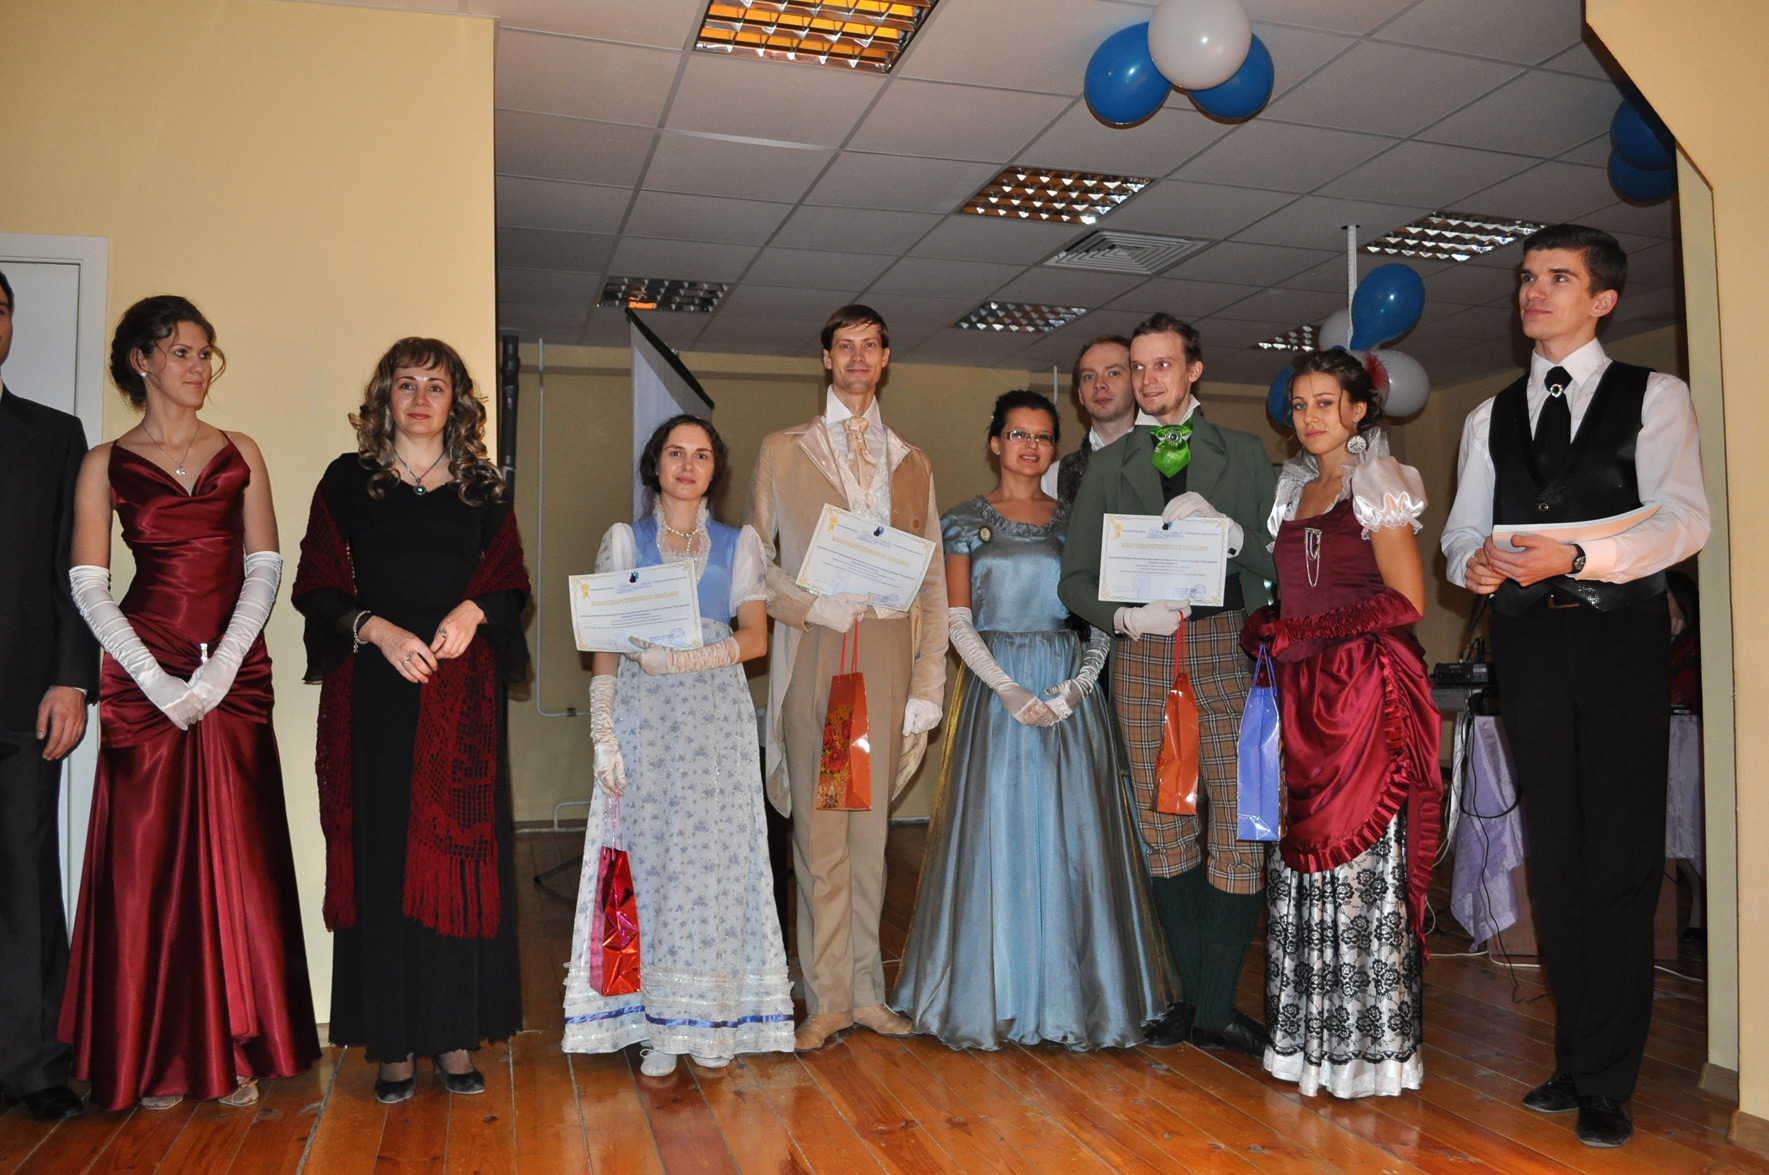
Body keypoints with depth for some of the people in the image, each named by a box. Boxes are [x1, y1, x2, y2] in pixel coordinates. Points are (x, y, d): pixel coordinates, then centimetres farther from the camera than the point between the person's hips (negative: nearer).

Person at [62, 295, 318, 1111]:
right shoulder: (105, 463, 6)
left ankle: (235, 1050, 11)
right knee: (147, 858, 1)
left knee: (235, 858, 1)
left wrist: (219, 670, -8)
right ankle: (155, 1057, 13)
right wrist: (157, 681, -12)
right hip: (142, 678, -1)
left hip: (236, 674, 1)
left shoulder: (240, 454, 10)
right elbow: (88, 586, -1)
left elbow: (265, 569, 4)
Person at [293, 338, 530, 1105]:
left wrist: (473, 611, -12)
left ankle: (454, 1034, 10)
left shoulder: (482, 488, 11)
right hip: (376, 692, -1)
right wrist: (375, 629, -13)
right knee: (382, 854, 0)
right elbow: (316, 587, 3)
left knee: (460, 852, 1)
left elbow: (511, 583, 8)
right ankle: (393, 1043, 8)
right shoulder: (348, 480, 8)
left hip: (463, 694, 1)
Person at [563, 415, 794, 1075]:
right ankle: (658, 1026, 5)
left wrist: (684, 657, -15)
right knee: (650, 858, -3)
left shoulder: (738, 544, 11)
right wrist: (603, 732, -6)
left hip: (718, 718, 1)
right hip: (645, 717, 0)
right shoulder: (624, 540, 10)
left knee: (714, 859, -2)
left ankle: (712, 1020, 9)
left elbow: (755, 637, 0)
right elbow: (606, 644, 4)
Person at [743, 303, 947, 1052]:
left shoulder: (911, 464, 16)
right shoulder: (782, 451, 11)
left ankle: (865, 991, 16)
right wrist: (810, 605, -11)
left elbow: (932, 582, 12)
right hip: (813, 652, -2)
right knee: (819, 829, -2)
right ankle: (826, 998, 8)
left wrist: (928, 684, 4)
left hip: (886, 654, 2)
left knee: (871, 828, 6)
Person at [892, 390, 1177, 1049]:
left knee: (1073, 836, 0)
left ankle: (1072, 996, 12)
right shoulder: (968, 522, 5)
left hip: (1069, 690, 2)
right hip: (996, 687, -1)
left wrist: (1078, 684, -9)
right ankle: (992, 1000, 11)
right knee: (997, 833, -1)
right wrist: (1009, 690, -12)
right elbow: (958, 622, -2)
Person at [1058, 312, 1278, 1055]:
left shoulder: (1243, 455, 13)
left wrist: (1222, 528, -12)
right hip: (1145, 657, 1)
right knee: (1166, 830, 5)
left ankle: (1217, 1008, 4)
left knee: (1240, 826, -7)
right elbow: (1075, 580, 9)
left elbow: (1284, 558, 4)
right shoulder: (1107, 466, 14)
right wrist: (1126, 615, -9)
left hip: (1232, 651, -1)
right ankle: (1195, 997, 17)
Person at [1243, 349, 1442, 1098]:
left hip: (1366, 693, -6)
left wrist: (1303, 635, -14)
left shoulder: (1377, 484, 0)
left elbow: (1405, 601, -9)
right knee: (1302, 860, 5)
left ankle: (1373, 1041, 6)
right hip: (1302, 696, 6)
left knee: (1362, 859, -4)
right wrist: (1268, 629, 0)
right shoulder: (1292, 490, 19)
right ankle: (1311, 1036, 14)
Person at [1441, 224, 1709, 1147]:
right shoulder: (1491, 417, 17)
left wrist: (1576, 556, -24)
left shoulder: (1653, 396, 5)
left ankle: (1604, 1080, 5)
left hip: (1618, 637, -3)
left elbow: (1683, 520, -9)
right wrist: (1475, 563, -11)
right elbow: (1462, 534, 12)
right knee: (1554, 855, 8)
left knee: (1620, 860, -3)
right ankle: (1579, 1057, 19)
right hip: (1528, 641, 4)